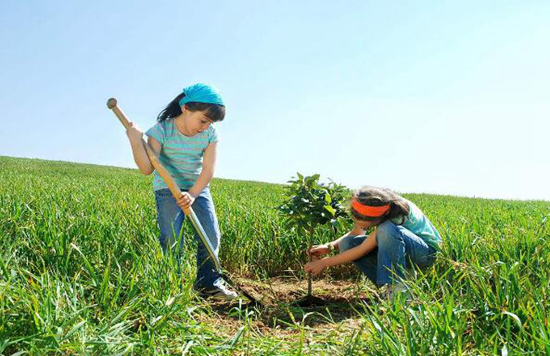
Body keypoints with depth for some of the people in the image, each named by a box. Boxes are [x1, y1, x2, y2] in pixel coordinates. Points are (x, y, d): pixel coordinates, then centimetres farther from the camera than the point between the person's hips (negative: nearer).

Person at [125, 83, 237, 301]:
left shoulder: (210, 134, -9)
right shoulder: (162, 130, -18)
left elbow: (208, 170, -13)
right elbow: (147, 169, -24)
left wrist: (192, 195, -26)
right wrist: (136, 142, -39)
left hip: (198, 187, 3)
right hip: (168, 188, -3)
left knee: (211, 235, -4)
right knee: (172, 241, -11)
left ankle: (209, 283, 11)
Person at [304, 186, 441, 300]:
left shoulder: (397, 214, -34)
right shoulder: (369, 208, -16)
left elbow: (363, 250, -30)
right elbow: (355, 233, -2)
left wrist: (323, 263, -25)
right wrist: (329, 246, -20)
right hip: (396, 247, 7)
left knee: (387, 229, -39)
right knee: (347, 244, -16)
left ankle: (398, 288, -27)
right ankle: (390, 285, -10)